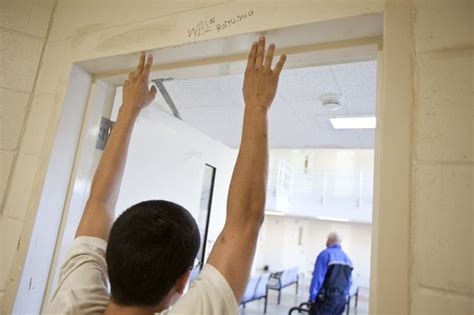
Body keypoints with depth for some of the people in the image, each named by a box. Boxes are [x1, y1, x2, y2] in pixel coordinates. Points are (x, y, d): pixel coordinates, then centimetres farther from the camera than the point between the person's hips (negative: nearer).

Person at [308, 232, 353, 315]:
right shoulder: (347, 258, 12)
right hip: (341, 300, 7)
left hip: (326, 298, -7)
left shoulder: (325, 254, -10)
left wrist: (312, 298, -8)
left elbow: (317, 278, -14)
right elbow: (349, 282, 14)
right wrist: (344, 297, 20)